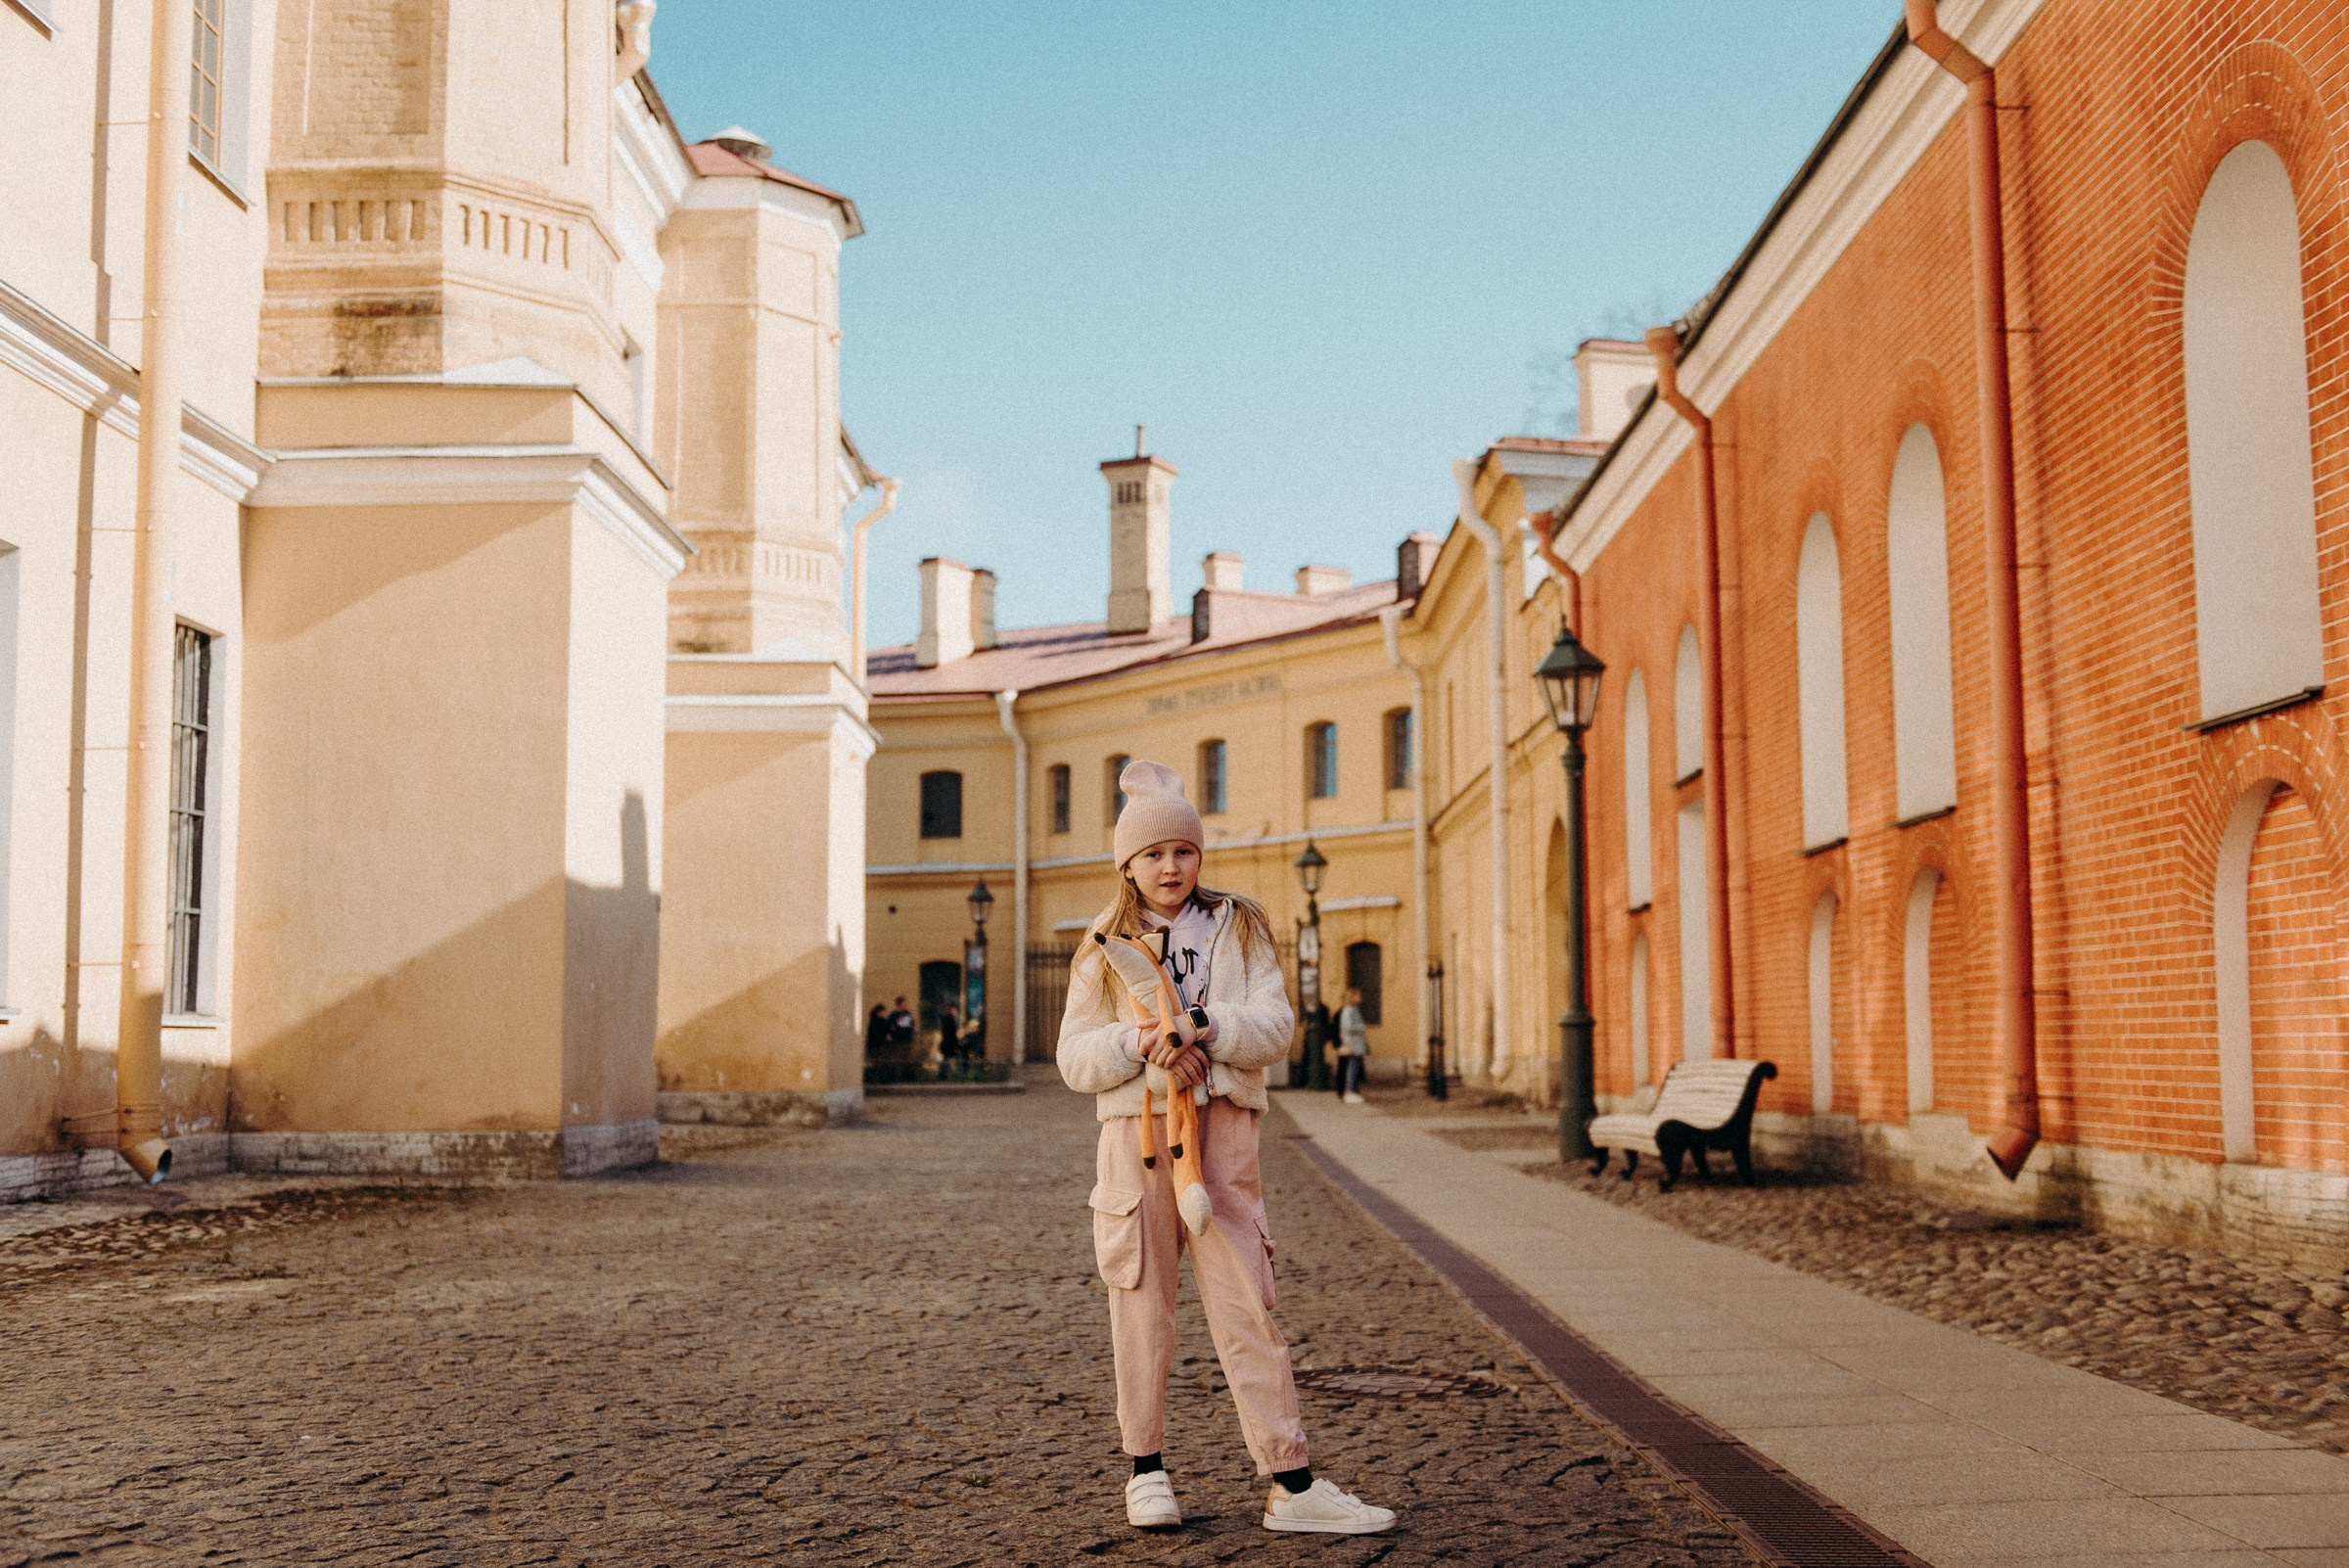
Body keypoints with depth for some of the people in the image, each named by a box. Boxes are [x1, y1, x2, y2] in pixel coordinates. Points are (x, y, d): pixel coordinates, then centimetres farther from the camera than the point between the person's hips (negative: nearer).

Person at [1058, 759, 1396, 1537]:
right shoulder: (1106, 947, 10)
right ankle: (1146, 1468, 20)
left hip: (1223, 1130, 0)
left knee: (1247, 1305, -4)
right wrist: (1141, 1042, -15)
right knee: (1141, 1305, 5)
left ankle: (1292, 1483, -3)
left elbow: (1275, 1025, -2)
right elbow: (1075, 1058, 4)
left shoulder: (1239, 929, 10)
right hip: (1136, 1130, 1)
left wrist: (1203, 1028, -19)